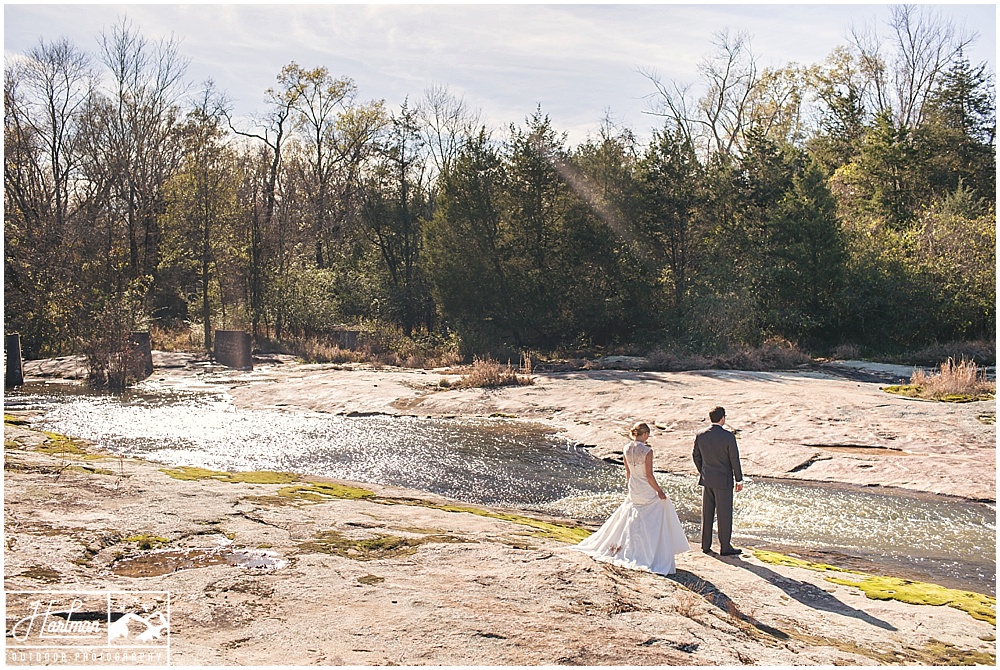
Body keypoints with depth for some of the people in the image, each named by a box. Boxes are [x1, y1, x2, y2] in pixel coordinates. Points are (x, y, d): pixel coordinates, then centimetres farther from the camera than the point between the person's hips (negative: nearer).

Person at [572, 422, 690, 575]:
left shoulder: (626, 449, -1)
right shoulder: (647, 451, -19)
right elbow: (649, 475, -17)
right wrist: (659, 491, -7)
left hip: (633, 491, 6)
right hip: (647, 491, -6)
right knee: (652, 524, 7)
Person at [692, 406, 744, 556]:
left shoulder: (700, 435, -2)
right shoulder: (728, 436, -16)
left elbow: (696, 456, 6)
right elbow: (734, 459, -10)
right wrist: (739, 480, 0)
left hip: (706, 480, 5)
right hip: (723, 481, -5)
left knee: (707, 513, 13)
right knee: (724, 514, 5)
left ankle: (705, 545, 20)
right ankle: (725, 547, 12)